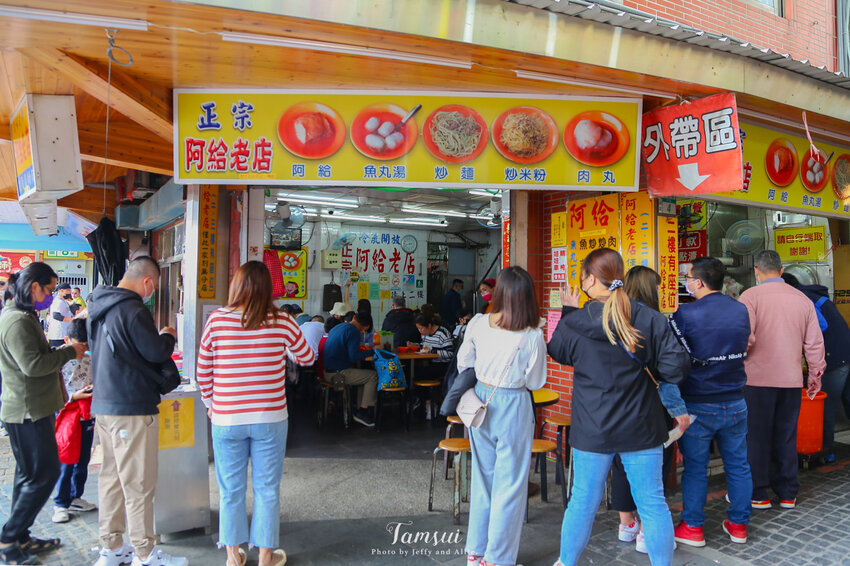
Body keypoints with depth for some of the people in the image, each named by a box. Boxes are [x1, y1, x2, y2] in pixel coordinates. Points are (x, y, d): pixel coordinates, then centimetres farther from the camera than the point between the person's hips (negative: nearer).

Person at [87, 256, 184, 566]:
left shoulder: (99, 308, 13)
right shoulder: (133, 309, -18)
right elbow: (155, 351, -18)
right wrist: (168, 336, 3)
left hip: (104, 404, 9)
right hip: (132, 407, -9)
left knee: (111, 476, 16)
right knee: (138, 483, -1)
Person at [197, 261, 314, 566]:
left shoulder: (216, 320, -7)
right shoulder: (281, 322, -8)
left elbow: (203, 372, 1)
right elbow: (306, 358, 7)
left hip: (226, 421, 1)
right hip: (270, 420, 0)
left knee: (231, 489, 15)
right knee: (267, 489, 13)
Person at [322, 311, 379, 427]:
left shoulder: (338, 327, 14)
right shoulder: (354, 331, -14)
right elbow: (354, 357, -20)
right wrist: (370, 352, -4)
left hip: (327, 371, 9)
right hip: (338, 373, -9)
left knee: (364, 373, 21)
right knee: (373, 376, -2)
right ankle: (362, 411, 1)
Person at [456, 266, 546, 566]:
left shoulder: (478, 324, -8)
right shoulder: (533, 337, -17)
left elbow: (463, 363, 5)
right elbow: (535, 382, -6)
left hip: (480, 401, 4)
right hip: (513, 406, -4)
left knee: (482, 476, 18)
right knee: (509, 483, 9)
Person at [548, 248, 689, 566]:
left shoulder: (574, 322, -10)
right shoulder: (650, 319, -9)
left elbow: (557, 352, 10)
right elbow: (676, 365, -12)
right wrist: (646, 371, 6)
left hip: (593, 430, 0)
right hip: (641, 429, 0)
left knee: (583, 501, 14)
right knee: (653, 504, 12)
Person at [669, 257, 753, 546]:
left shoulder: (685, 314, -17)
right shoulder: (741, 311, 0)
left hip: (698, 405, -4)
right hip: (735, 402, 5)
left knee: (695, 467, 7)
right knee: (737, 464, 15)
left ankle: (692, 528, 16)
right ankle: (739, 524, 27)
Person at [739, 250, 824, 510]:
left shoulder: (751, 296, -10)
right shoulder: (803, 299, 5)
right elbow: (814, 343, 9)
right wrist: (816, 375, 19)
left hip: (758, 379, -4)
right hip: (791, 380, 4)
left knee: (756, 437, 6)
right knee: (786, 438, 15)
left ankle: (758, 495, 14)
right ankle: (788, 494, 23)